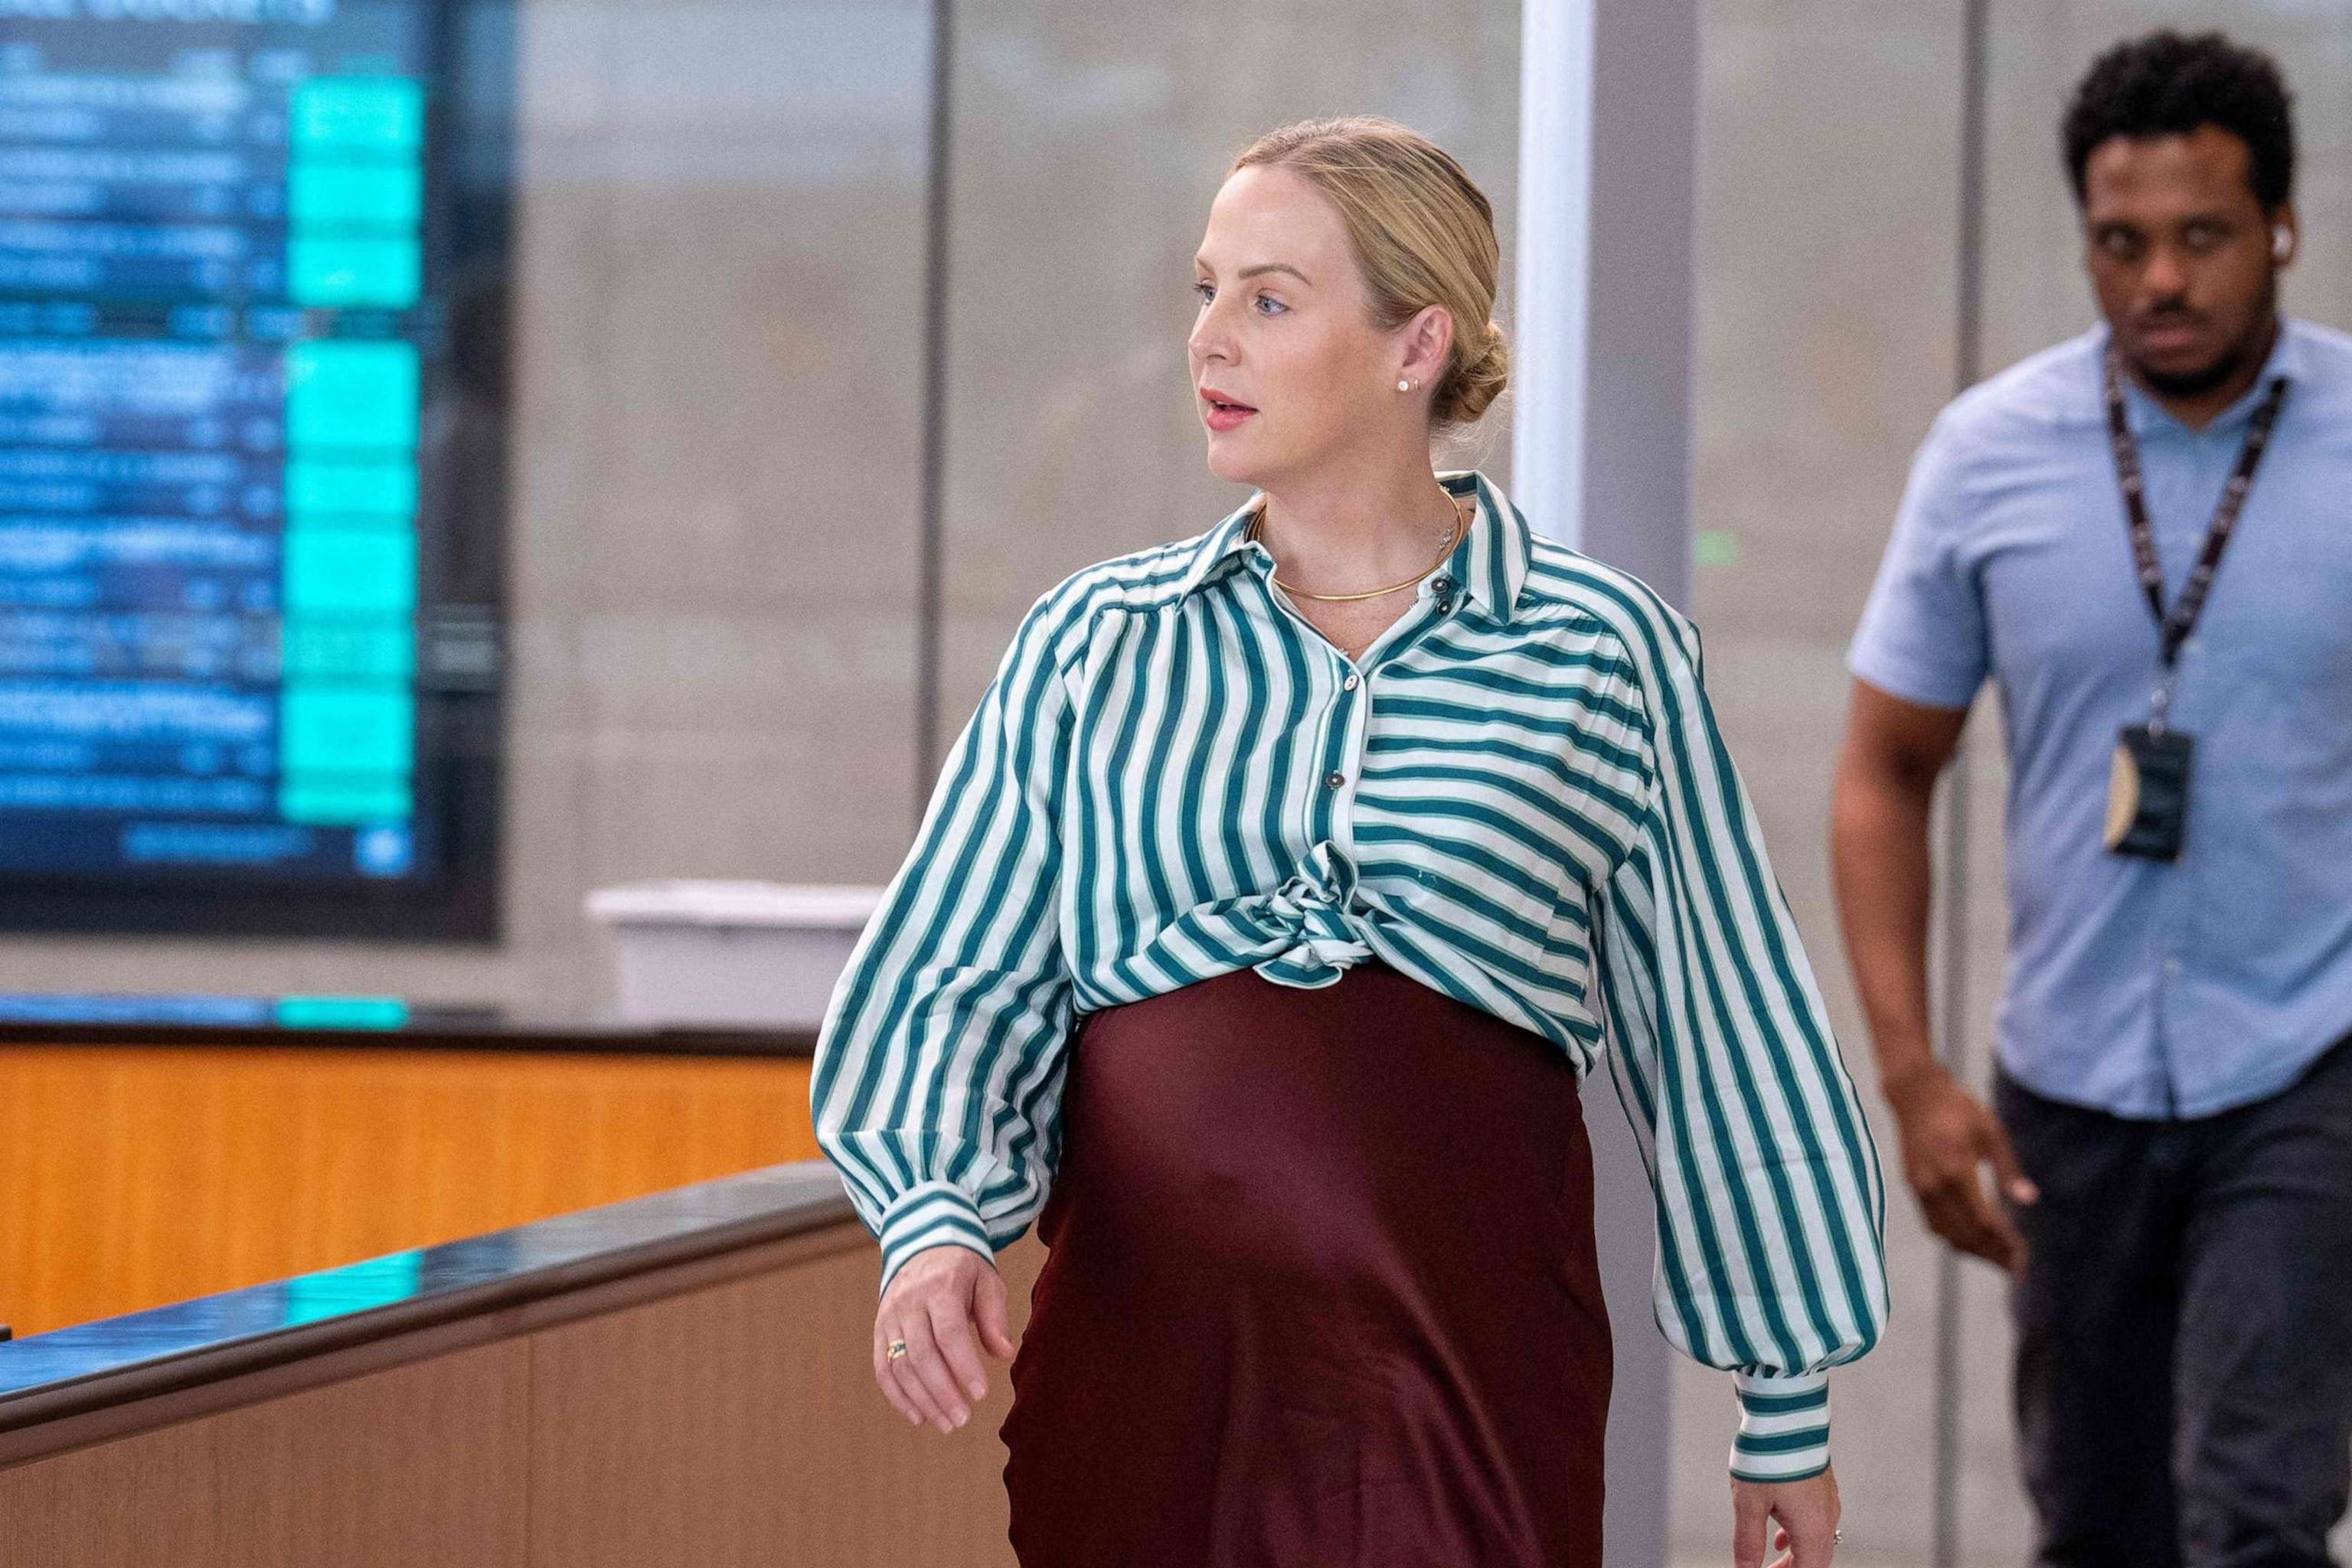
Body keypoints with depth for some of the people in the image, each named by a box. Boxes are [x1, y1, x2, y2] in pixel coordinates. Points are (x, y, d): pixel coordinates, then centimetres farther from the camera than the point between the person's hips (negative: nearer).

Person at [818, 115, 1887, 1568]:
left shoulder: (1602, 655, 4)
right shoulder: (1093, 642, 10)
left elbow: (1725, 1034, 10)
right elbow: (954, 977, 7)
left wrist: (1786, 1397, 14)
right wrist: (936, 1221, -13)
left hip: (1468, 1351, -2)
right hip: (1144, 1329, 2)